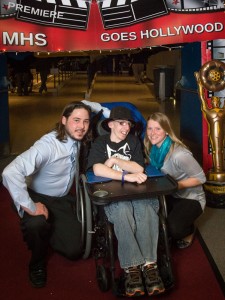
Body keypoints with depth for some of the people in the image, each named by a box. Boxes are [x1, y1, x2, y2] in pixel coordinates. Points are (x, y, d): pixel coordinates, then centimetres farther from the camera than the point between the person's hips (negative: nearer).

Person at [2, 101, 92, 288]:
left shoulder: (77, 140, -9)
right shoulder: (48, 145, -31)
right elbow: (11, 173, -41)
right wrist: (30, 207, -36)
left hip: (63, 200, 6)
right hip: (39, 197, -5)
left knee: (74, 250, -6)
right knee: (36, 225, -39)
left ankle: (46, 232, 29)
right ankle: (38, 264, -4)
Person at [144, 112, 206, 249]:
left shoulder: (179, 155, -30)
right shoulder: (154, 149, -7)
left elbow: (201, 178, -21)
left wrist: (177, 185, -28)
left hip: (190, 198, -6)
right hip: (170, 195, 6)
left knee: (173, 229, -28)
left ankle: (189, 230, 10)